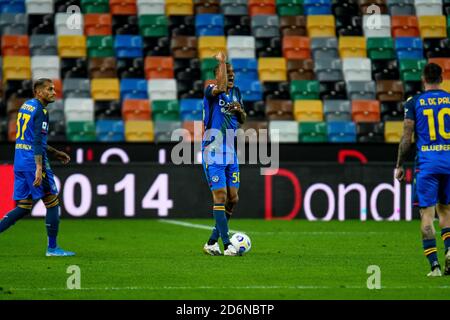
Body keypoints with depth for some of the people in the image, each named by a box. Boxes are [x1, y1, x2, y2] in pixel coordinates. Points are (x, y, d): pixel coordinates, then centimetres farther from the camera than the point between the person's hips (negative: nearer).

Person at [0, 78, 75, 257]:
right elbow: (37, 141, -20)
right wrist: (39, 168, -27)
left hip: (19, 161, 9)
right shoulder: (40, 111, -10)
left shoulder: (25, 106, 18)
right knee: (52, 203, 2)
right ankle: (52, 248, 4)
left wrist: (55, 153, 28)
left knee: (23, 208, 10)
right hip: (33, 162, -9)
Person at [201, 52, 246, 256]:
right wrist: (221, 61, -24)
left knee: (232, 199, 4)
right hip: (213, 153, -7)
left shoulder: (236, 92, 11)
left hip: (230, 153, 7)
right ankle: (227, 245, -13)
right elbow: (221, 87, -35)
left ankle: (212, 242, 14)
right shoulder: (211, 91, -10)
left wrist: (240, 110, -3)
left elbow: (242, 121, 20)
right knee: (220, 197, -12)